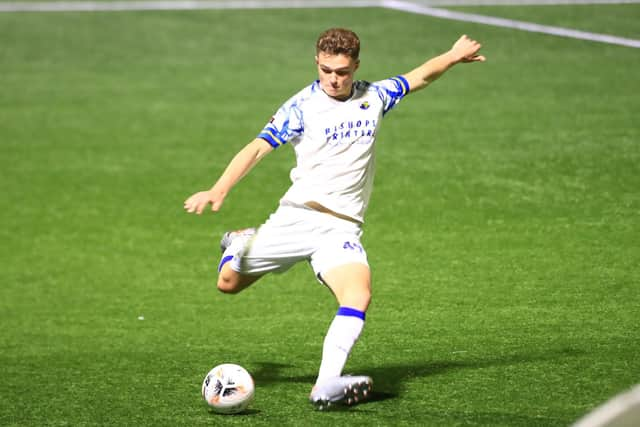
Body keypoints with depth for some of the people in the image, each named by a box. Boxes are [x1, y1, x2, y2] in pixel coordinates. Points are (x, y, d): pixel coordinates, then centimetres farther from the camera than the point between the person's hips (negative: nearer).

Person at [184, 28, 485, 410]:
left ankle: (327, 386, -33)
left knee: (359, 296, -26)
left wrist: (454, 56, 28)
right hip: (296, 217, -1)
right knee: (229, 282, 2)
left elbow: (419, 77, 27)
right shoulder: (303, 106, -4)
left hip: (342, 228, 1)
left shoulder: (374, 98, 8)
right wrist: (219, 190, -24)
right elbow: (257, 149, -12)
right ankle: (241, 244, 37)